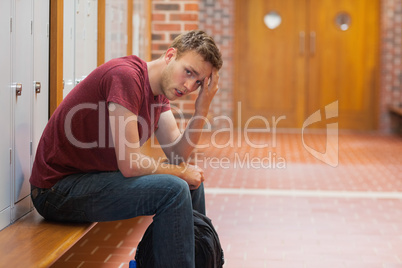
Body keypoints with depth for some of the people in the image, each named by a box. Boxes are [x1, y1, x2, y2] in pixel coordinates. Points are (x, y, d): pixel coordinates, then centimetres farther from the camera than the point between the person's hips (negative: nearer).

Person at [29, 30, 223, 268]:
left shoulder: (160, 87, 6)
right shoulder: (126, 75, -23)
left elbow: (178, 154, 2)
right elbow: (129, 164, -26)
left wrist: (203, 107, -10)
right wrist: (182, 172, -11)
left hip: (97, 175, 10)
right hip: (59, 189, -10)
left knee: (193, 181, 15)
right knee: (173, 189, -23)